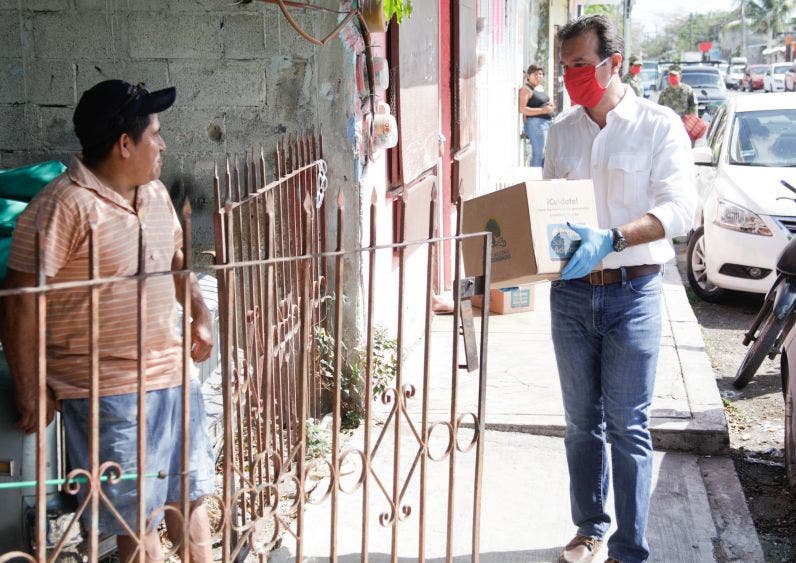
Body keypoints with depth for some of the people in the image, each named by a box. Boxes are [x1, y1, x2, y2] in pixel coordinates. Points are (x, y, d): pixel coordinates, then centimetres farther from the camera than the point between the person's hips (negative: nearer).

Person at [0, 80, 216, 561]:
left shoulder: (155, 192, 6)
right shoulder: (65, 206, -20)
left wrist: (200, 314, 16)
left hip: (173, 373, 8)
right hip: (109, 390, -7)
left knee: (189, 491, 21)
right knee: (137, 519, 5)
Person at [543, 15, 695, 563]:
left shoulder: (659, 125, -5)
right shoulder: (561, 131, 9)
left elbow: (679, 209, -15)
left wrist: (612, 240, -28)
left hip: (632, 292, -4)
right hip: (571, 291, 5)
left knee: (628, 427, -2)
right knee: (582, 423, 13)